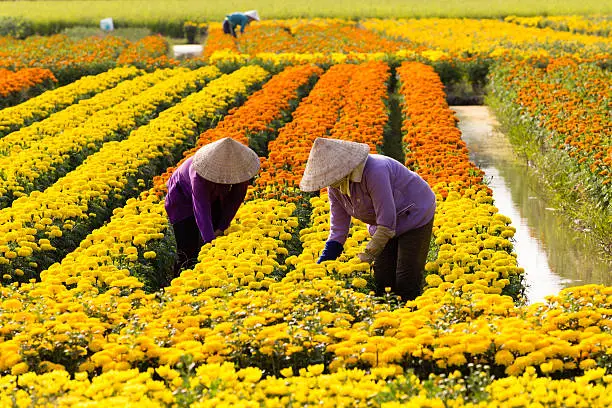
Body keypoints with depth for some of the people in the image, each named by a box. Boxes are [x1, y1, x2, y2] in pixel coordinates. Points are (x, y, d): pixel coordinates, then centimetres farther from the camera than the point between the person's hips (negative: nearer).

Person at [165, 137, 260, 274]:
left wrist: (221, 229, -22)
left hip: (213, 198, 5)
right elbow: (202, 210, -48)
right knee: (188, 250, -10)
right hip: (184, 199, -5)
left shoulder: (241, 168, -29)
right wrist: (210, 241, -58)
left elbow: (235, 200, -18)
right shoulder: (199, 176, -44)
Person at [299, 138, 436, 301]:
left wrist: (365, 259, -33)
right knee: (382, 282, 0)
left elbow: (387, 225, -34)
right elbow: (338, 230, -5)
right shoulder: (335, 186, -11)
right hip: (384, 225, 7)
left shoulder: (373, 171, -36)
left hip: (416, 216, -7)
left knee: (406, 285, -12)